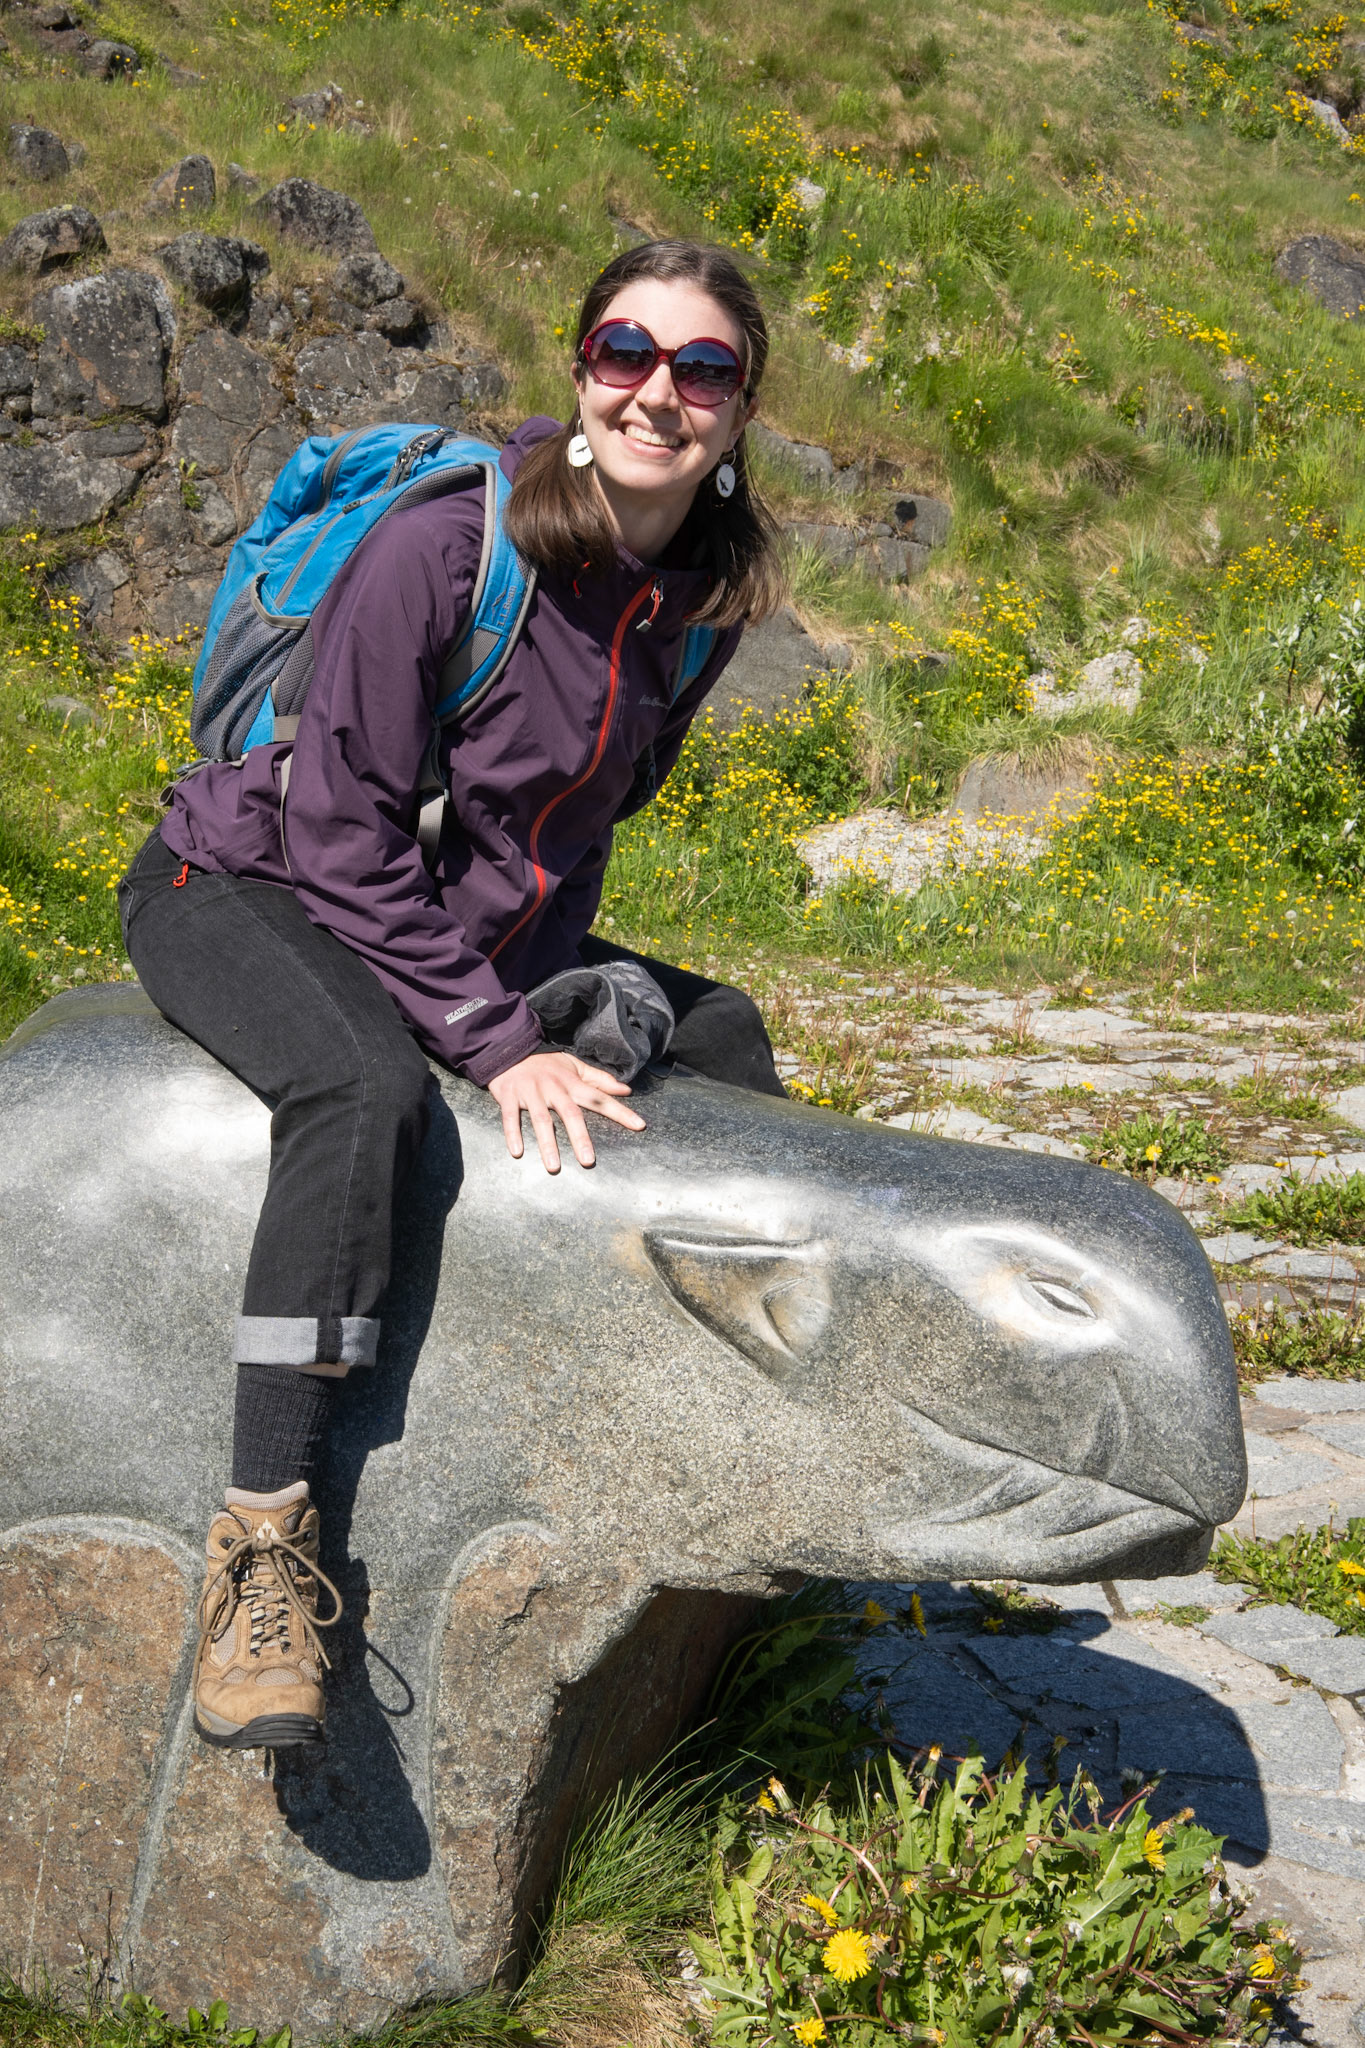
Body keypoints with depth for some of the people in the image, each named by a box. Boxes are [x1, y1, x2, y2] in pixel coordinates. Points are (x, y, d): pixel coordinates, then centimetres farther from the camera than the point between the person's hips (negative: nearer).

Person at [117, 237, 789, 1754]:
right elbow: (341, 831, -25)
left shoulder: (704, 596, -5)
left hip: (465, 924, 7)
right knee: (366, 1084, -37)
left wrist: (549, 991, -4)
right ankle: (263, 1545, -34)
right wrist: (499, 1044, -27)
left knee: (715, 1030, 8)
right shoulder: (445, 547, -26)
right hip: (242, 886, -7)